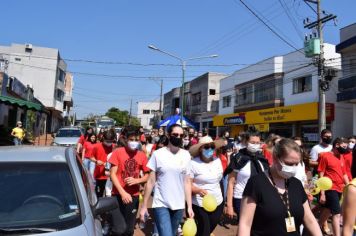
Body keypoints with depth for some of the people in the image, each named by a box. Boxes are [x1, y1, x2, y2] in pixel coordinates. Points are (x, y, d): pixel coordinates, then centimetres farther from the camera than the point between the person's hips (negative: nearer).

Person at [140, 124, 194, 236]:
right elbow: (151, 181, -3)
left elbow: (187, 182, 4)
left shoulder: (186, 155, 0)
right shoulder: (158, 154, -7)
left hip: (179, 206, 3)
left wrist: (189, 206, 1)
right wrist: (144, 206, -3)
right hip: (161, 205, -3)